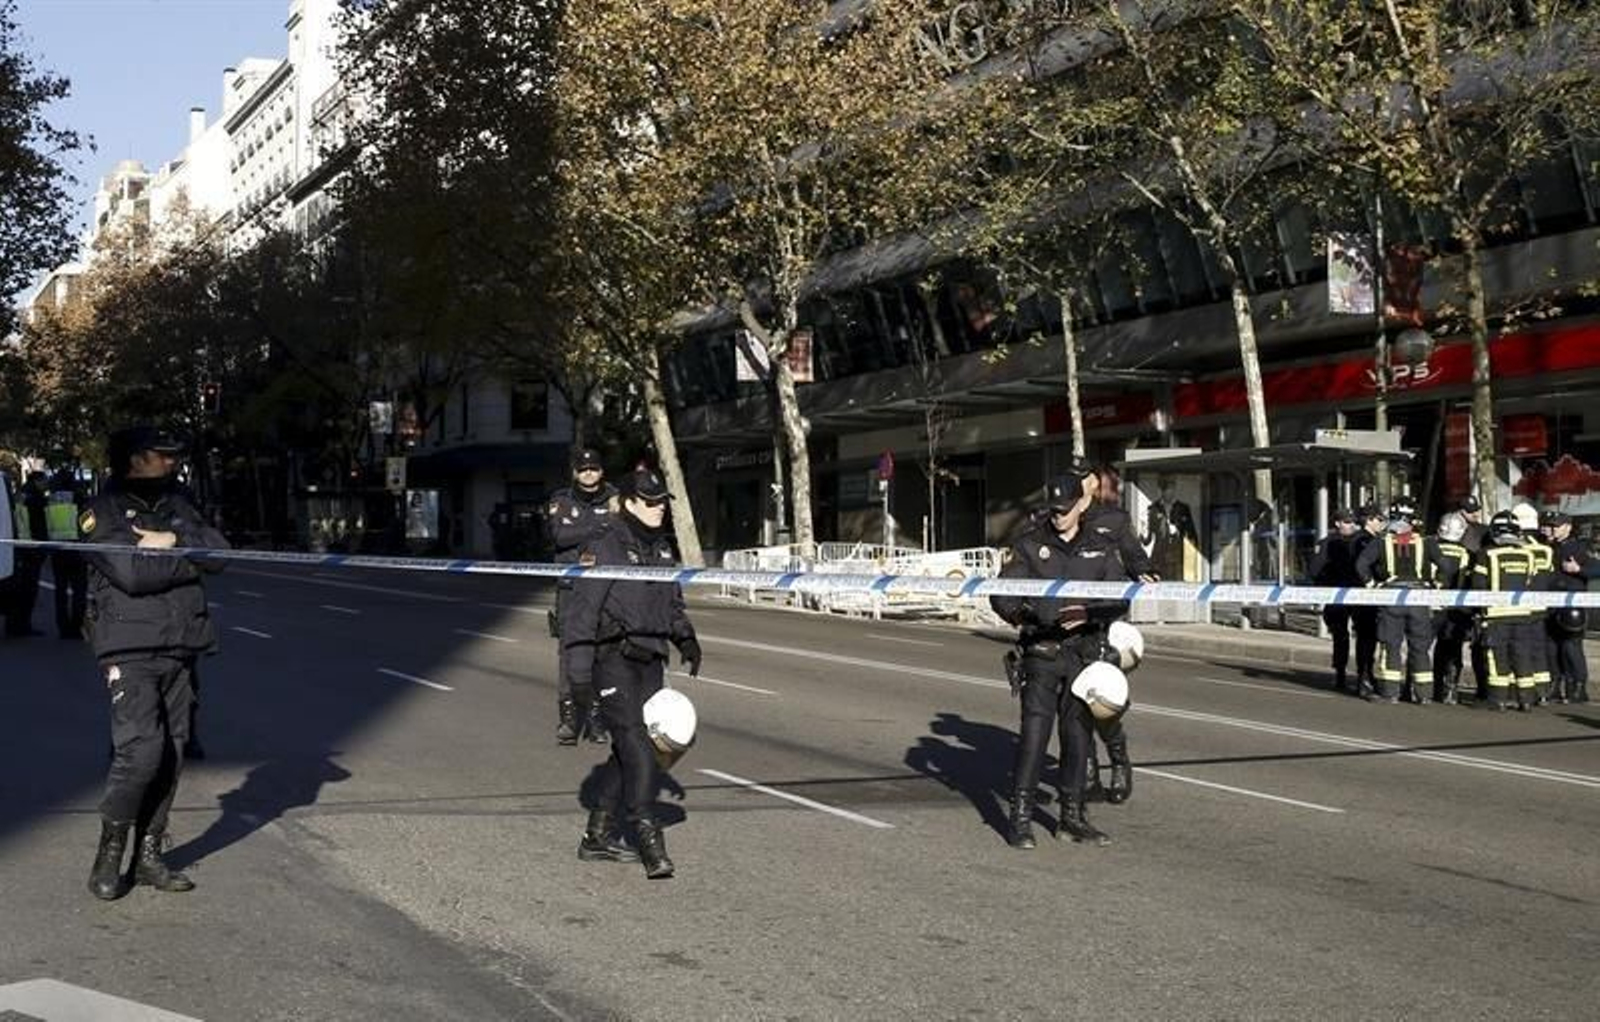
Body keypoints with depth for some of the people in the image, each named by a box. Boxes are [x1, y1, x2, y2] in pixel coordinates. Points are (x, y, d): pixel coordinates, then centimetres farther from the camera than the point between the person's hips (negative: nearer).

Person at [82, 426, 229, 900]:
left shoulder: (176, 504, 17)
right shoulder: (104, 511, -4)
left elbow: (218, 551, 4)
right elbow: (133, 572, -18)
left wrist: (174, 541, -11)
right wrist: (190, 559, -7)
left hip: (178, 648, 6)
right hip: (130, 649, -6)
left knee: (171, 755, 5)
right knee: (142, 749, -16)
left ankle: (149, 856, 14)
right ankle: (109, 854, 0)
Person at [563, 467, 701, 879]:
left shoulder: (662, 548, 12)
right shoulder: (606, 549, -11)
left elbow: (673, 603, 26)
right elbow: (579, 611, -12)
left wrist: (686, 639, 10)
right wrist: (579, 671, -16)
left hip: (650, 663, 8)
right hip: (613, 663, -8)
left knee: (627, 751, 10)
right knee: (637, 749, -14)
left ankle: (598, 836, 21)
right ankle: (650, 844, -14)